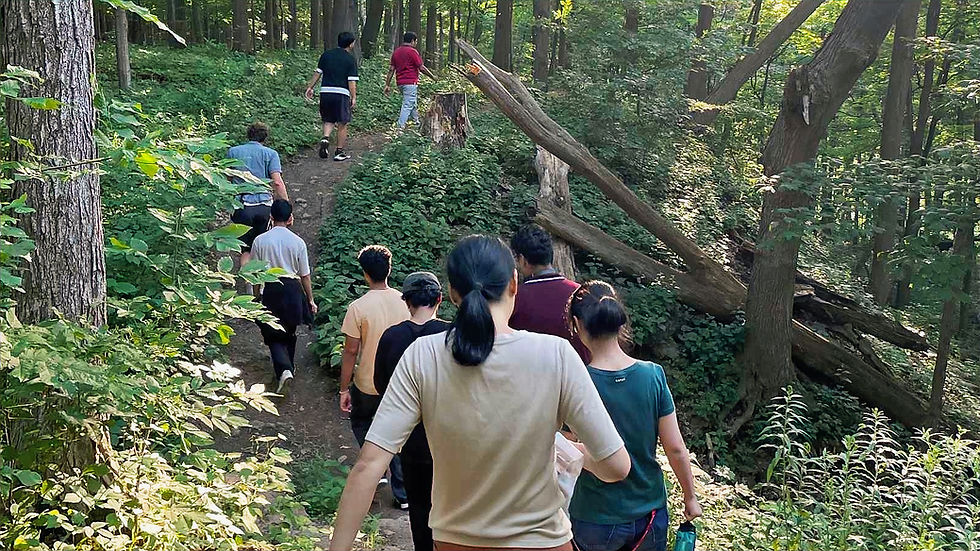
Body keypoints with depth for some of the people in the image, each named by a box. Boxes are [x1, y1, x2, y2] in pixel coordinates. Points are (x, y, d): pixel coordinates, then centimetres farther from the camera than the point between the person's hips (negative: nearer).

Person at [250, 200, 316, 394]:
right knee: (290, 332, 20)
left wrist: (256, 296, 13)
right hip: (292, 289, 1)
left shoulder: (260, 240, -6)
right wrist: (310, 300, 10)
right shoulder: (297, 242, -7)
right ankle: (288, 366, 36)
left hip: (270, 290, -1)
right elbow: (305, 275, -1)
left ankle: (284, 370, -15)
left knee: (274, 335, 5)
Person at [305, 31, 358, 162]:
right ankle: (339, 152, 9)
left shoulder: (326, 55, 8)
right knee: (342, 124, 6)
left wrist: (310, 87, 19)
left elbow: (317, 73, 11)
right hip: (341, 93, -4)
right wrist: (354, 98, -5)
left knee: (328, 121, 18)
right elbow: (352, 81, -8)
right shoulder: (351, 59, -3)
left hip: (325, 91, 4)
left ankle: (325, 138, -9)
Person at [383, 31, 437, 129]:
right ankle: (400, 127, -12)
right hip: (410, 82, -8)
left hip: (400, 83, 8)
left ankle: (417, 123, 30)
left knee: (413, 103, 22)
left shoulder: (396, 51, 12)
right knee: (408, 105, -7)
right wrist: (433, 77, 3)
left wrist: (387, 85, 11)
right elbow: (421, 68, -10)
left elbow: (391, 69, 10)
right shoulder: (412, 51, -10)